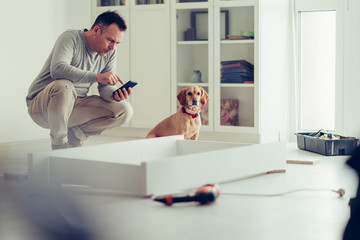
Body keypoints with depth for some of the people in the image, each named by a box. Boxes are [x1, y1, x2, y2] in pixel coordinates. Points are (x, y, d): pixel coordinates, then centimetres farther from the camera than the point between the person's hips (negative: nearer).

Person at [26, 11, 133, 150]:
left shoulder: (110, 53, 3)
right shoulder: (70, 38, -17)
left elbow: (105, 87, 3)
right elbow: (57, 69, -35)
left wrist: (115, 94, -22)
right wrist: (97, 76, -40)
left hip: (75, 105, 6)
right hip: (41, 106, -6)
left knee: (124, 110, -9)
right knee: (64, 86, -40)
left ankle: (75, 135, 2)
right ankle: (59, 145, -20)